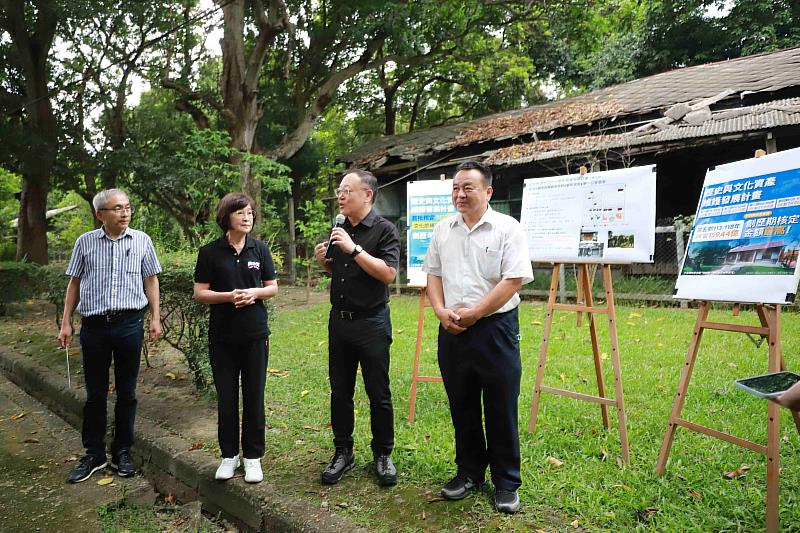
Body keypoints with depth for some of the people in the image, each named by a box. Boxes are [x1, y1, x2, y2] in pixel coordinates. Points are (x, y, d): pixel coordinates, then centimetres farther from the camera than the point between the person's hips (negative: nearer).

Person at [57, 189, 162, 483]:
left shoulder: (142, 240, 3)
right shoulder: (85, 242, 4)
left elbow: (150, 280, 8)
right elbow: (74, 283, 9)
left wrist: (155, 318, 3)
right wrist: (66, 323, 6)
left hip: (130, 324, 0)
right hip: (94, 326, 1)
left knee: (126, 393, 9)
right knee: (95, 393, 10)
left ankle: (122, 452, 22)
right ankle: (94, 454, 23)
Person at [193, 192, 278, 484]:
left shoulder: (259, 249, 2)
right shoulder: (210, 252, -3)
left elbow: (273, 287, 7)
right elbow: (199, 293, -3)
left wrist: (255, 292, -13)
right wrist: (230, 296, -18)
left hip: (255, 334, 1)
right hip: (222, 336, -1)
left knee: (254, 397, 7)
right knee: (226, 398, 9)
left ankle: (253, 456, 21)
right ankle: (229, 454, 26)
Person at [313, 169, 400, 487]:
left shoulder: (384, 230, -9)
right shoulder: (339, 229, 11)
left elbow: (388, 273, -21)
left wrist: (353, 249, -24)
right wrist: (323, 260, 0)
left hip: (371, 323, -6)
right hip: (339, 320, 6)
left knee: (378, 394, 5)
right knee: (340, 391, 12)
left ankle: (382, 454, 21)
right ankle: (343, 452, 26)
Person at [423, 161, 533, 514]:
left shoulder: (507, 228, -6)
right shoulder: (443, 230, 10)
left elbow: (514, 280, -13)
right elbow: (433, 274, 12)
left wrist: (474, 313, -16)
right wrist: (441, 311, -5)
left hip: (495, 328, -4)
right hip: (451, 330, 5)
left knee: (501, 409, 5)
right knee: (461, 406, 14)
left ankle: (506, 483, 21)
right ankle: (469, 471, 32)